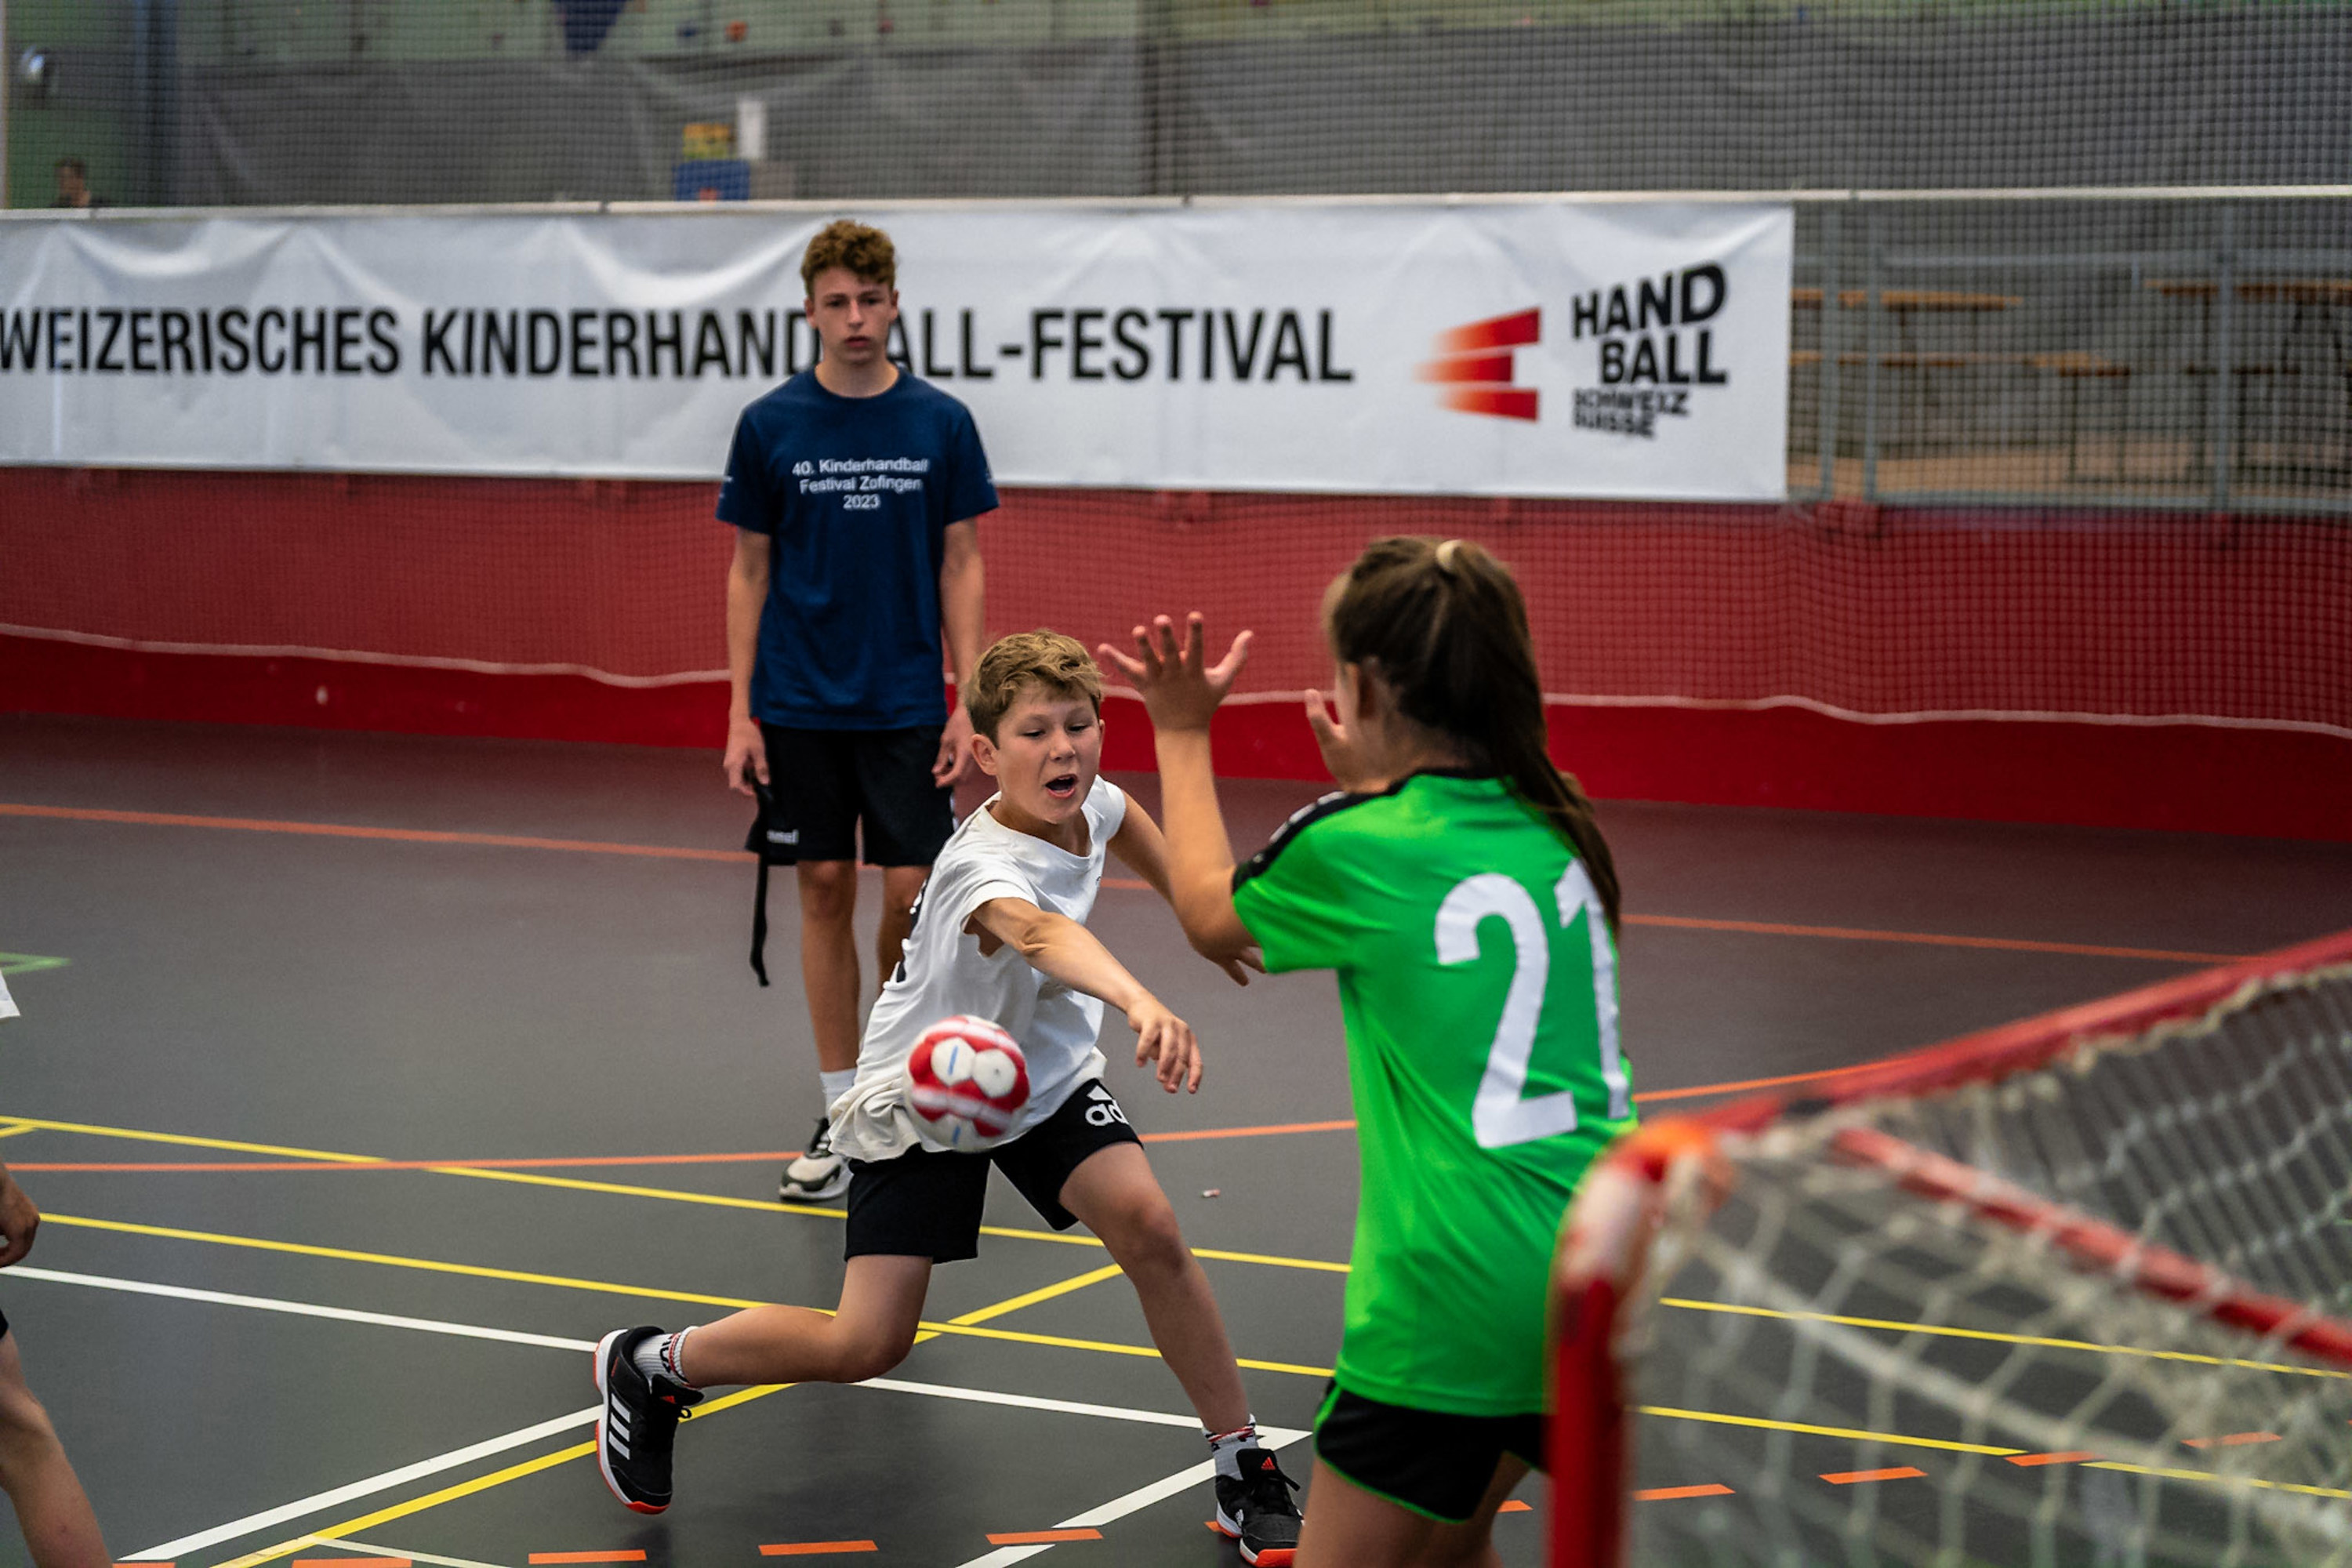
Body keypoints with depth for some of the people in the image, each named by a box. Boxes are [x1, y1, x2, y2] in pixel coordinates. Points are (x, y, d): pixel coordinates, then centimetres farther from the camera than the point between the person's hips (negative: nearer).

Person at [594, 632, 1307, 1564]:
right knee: (866, 1344, -10)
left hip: (1047, 1069, 6)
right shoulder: (984, 867, -36)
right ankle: (651, 1367, 16)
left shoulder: (1088, 803, -13)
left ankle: (1243, 1466, -2)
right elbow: (1038, 932, -61)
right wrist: (1141, 1003, -80)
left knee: (1147, 1228, -18)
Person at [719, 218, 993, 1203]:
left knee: (911, 892, -5)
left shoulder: (940, 423, 0)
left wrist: (968, 703, -5)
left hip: (906, 706, 0)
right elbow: (749, 572, 4)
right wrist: (741, 712, -1)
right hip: (799, 709, 0)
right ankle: (841, 1114, 12)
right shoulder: (770, 426, 0)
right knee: (824, 893, 4)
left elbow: (960, 569, 3)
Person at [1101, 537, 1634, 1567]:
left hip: (1456, 1300, -7)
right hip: (1593, 1266, 7)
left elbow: (1210, 916, 12)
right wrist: (1369, 782, 29)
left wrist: (1184, 736, 23)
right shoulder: (1552, 826, 6)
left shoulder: (1351, 847, -10)